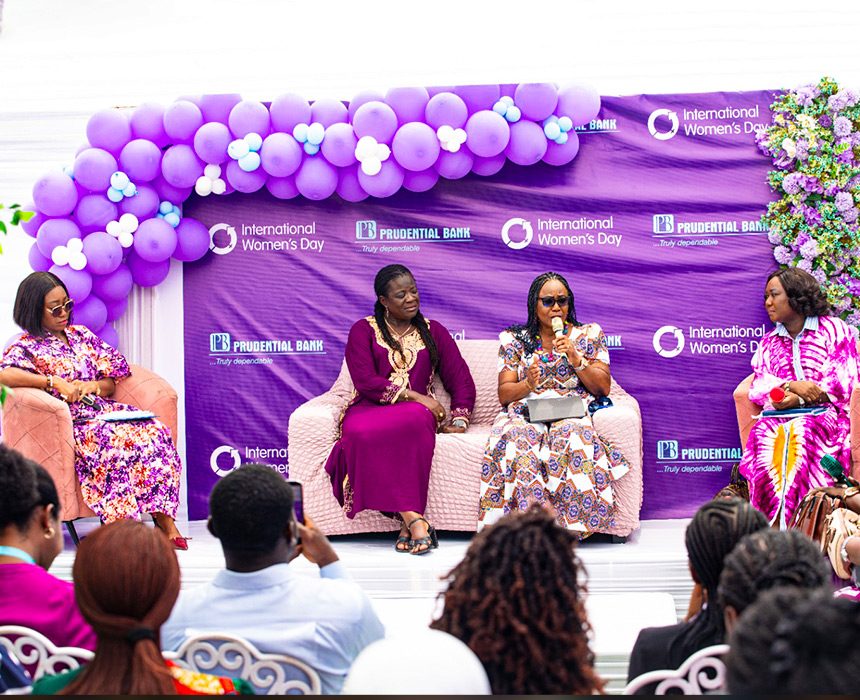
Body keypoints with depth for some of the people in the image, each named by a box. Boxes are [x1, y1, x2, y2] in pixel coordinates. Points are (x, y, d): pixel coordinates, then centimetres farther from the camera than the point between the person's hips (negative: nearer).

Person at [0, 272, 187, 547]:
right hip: (73, 420, -6)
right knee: (119, 441, -37)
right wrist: (56, 383, -22)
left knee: (157, 433, -23)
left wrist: (95, 386, -4)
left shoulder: (81, 335, 21)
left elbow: (113, 380, 21)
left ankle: (166, 520, -28)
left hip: (104, 409, 6)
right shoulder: (26, 347, 2)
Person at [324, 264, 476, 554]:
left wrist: (459, 420, -2)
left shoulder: (433, 331, 19)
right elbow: (365, 382, -5)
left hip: (415, 411, 1)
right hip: (369, 409, -1)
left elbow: (461, 379, 15)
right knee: (363, 433, -39)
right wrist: (415, 396, -13)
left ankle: (407, 521, -39)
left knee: (416, 420, -39)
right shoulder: (363, 331, 10)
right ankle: (413, 519, -40)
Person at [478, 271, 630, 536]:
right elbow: (503, 394, 8)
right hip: (525, 414, 0)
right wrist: (527, 384, -14)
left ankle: (572, 527, -38)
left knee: (573, 436, -37)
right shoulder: (514, 339, 14)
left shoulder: (589, 335, 15)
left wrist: (576, 359, -7)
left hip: (573, 414, 0)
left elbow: (603, 388, 7)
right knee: (520, 439, -36)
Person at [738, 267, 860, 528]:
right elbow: (759, 385, 11)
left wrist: (798, 399, -13)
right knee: (764, 435, -32)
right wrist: (790, 386, -11)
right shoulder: (768, 343, 26)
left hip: (824, 412, -3)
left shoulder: (835, 329, 11)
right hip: (778, 416, 4)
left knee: (799, 435, -37)